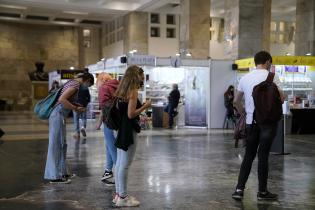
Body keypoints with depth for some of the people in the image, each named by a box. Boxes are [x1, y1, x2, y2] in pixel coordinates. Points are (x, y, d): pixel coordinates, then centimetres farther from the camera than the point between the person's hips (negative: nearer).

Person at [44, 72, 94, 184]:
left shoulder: (72, 82, 16)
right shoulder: (76, 85, -13)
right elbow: (62, 99, -24)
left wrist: (77, 106, 15)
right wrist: (76, 108, -15)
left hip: (59, 115, 10)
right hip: (58, 115, -10)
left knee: (62, 144, 15)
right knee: (56, 145, -5)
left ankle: (62, 172, 25)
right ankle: (54, 176, 1)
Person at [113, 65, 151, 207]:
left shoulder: (122, 90, 11)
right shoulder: (133, 91, -14)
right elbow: (131, 114, -19)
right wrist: (145, 106, -9)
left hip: (121, 129, 9)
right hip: (129, 131, -9)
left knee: (119, 164, 13)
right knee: (125, 165, -3)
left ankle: (119, 194, 22)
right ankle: (123, 197, 4)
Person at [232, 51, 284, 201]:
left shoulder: (245, 78, 7)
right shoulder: (271, 76, -5)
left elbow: (236, 101, 13)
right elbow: (281, 98, -10)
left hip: (251, 121, 4)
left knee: (249, 156, 11)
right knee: (263, 156, 2)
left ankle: (239, 189, 6)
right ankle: (262, 191, 12)